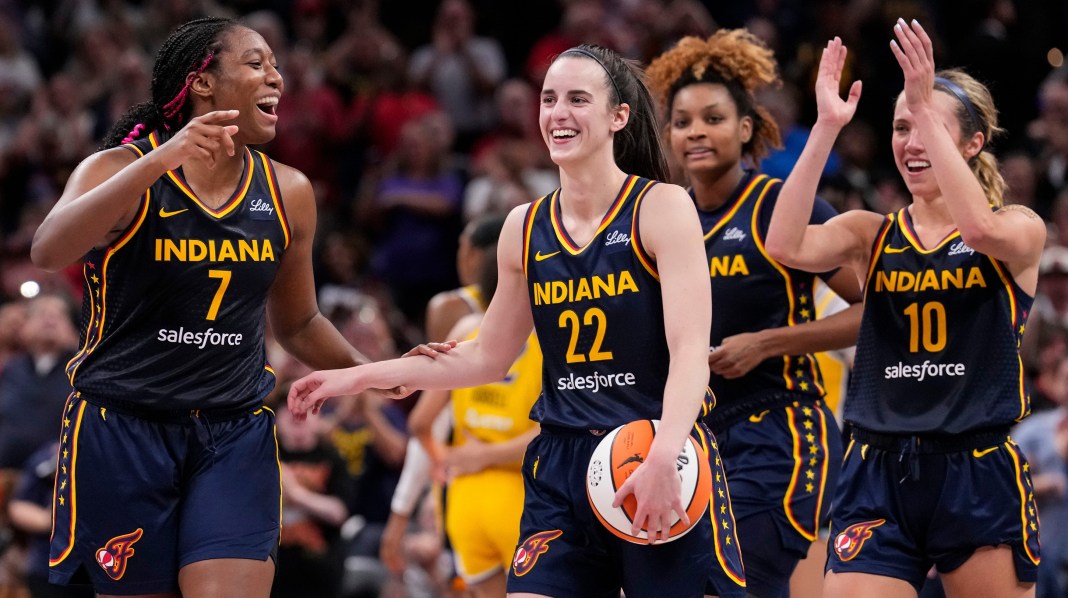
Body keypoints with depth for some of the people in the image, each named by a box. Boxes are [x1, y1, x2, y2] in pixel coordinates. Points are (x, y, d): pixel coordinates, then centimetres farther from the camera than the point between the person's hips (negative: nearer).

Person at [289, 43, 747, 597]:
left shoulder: (662, 207, -6)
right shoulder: (525, 228, 10)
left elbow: (691, 353, -15)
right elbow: (488, 356, 22)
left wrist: (662, 457, -30)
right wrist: (357, 378, 18)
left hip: (667, 472, -4)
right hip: (562, 468, 4)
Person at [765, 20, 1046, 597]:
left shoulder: (1019, 229, 2)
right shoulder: (871, 235, 9)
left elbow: (980, 229, -23)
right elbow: (786, 246, -10)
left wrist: (924, 106, -23)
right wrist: (826, 127, -14)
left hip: (980, 478, -2)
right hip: (877, 476, 2)